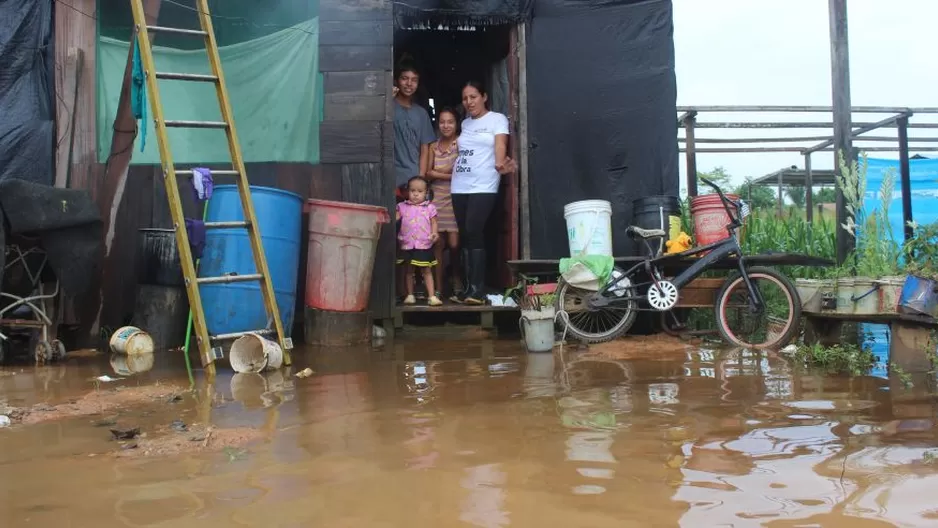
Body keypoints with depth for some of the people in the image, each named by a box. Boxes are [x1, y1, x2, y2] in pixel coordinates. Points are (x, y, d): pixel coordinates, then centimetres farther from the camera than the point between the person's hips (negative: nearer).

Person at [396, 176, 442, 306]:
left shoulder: (429, 207, 5)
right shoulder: (403, 206, 6)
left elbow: (434, 223, 5)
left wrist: (435, 233, -14)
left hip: (424, 245, -1)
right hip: (406, 245, 1)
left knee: (427, 271, 2)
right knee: (408, 271, 10)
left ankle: (432, 296, 1)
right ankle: (410, 295, 20)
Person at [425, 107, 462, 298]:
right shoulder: (434, 147, 13)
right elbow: (428, 173, 5)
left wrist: (438, 172, -7)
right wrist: (450, 173, -7)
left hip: (455, 198, -3)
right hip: (437, 198, 3)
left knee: (454, 243, -9)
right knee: (438, 243, 1)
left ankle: (457, 283, 8)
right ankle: (438, 287, 6)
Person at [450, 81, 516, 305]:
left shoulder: (497, 119, 5)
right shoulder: (465, 123, 21)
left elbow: (500, 145, -9)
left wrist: (500, 165, -26)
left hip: (483, 187, -6)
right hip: (459, 187, 6)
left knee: (474, 233, -15)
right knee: (464, 236, 2)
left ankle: (477, 289, -12)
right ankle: (469, 287, 6)